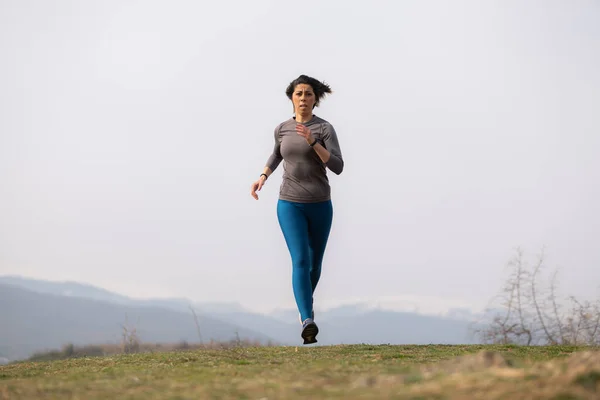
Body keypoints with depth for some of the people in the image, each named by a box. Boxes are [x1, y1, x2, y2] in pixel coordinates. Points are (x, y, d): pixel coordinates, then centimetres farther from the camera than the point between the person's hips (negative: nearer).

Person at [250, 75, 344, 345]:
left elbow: (337, 167, -16)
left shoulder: (326, 129, -6)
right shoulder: (282, 129, 3)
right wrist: (262, 177, 11)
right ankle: (308, 322, -30)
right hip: (290, 205, 0)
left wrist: (312, 141, -26)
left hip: (320, 206, 0)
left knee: (315, 263, 16)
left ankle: (306, 302, 48)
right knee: (300, 261, -20)